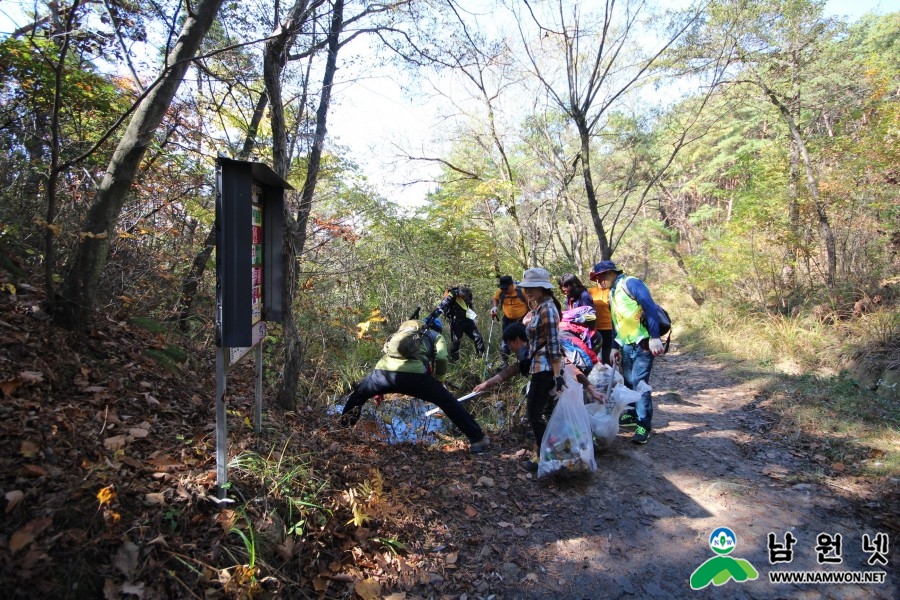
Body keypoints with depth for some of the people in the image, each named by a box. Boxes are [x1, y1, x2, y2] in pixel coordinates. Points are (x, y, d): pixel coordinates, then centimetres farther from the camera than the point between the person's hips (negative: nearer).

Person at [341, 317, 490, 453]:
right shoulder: (436, 336, 29)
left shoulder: (403, 329, 43)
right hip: (414, 373, -3)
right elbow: (441, 359, 8)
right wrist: (439, 382, 23)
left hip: (384, 370, 3)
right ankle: (478, 439, 6)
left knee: (359, 394, 33)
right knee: (448, 402, 9)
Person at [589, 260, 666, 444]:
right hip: (626, 345, 9)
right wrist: (614, 347, 15)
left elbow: (650, 307, -20)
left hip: (642, 343, -9)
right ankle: (632, 414, 30)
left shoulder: (629, 283, -11)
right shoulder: (612, 293, 16)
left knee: (639, 382, -9)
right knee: (628, 381, 14)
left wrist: (654, 338, -25)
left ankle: (644, 425, 0)